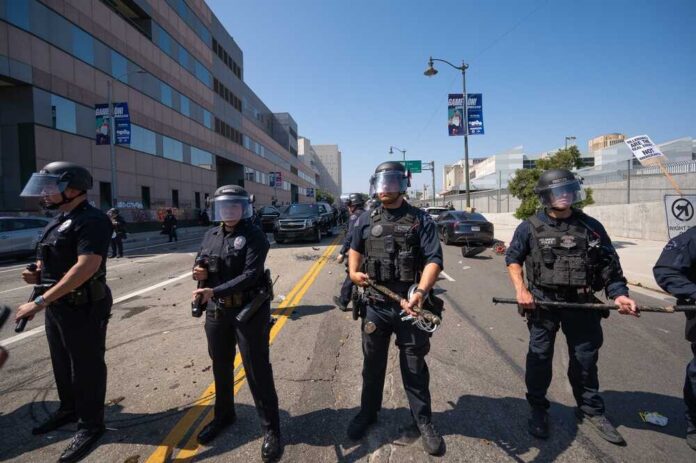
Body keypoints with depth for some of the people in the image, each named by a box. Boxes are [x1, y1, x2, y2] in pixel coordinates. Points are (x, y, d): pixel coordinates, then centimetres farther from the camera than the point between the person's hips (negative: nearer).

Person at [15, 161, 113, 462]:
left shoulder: (91, 221, -19)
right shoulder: (59, 220, 12)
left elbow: (86, 267, -30)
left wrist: (40, 301, -28)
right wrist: (37, 275, 2)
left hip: (83, 307, -10)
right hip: (56, 304, 10)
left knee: (86, 366, 3)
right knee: (62, 363, 23)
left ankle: (91, 425, 19)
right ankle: (69, 409, 42)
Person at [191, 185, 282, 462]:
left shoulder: (254, 236, -12)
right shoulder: (211, 235, 7)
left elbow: (250, 275, -22)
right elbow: (202, 266, 16)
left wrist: (214, 291, -28)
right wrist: (199, 274, -8)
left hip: (249, 310, -6)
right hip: (217, 310, 6)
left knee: (257, 369, 1)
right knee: (221, 365, 21)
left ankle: (270, 429, 17)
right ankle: (223, 415, 44)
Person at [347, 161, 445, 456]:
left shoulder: (420, 220, -3)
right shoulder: (366, 221, 6)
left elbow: (434, 259, -12)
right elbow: (355, 250, 21)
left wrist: (421, 291, -27)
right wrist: (353, 273, 2)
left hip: (409, 304, -2)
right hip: (375, 304, 3)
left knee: (414, 366, 11)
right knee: (372, 362, 18)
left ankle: (422, 421, 31)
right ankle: (368, 413, 38)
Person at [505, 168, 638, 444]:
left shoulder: (591, 227, 3)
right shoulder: (531, 227, -3)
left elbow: (609, 265, 5)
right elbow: (513, 258, 4)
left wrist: (618, 294, -9)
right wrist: (521, 289, -9)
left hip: (582, 303, 2)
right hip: (543, 303, -2)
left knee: (585, 359, 15)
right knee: (539, 358, 7)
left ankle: (591, 410, 35)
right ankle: (538, 410, 25)